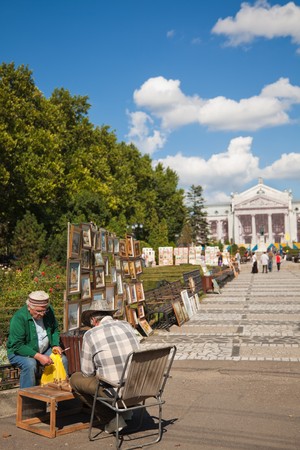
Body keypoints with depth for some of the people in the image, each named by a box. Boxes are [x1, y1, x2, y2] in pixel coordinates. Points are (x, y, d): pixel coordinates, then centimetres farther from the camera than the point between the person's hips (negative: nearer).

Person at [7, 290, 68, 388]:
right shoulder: (19, 317, -24)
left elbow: (55, 330, 11)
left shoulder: (49, 311, -6)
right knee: (30, 363, -35)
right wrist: (38, 356, -32)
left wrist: (55, 345, -7)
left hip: (44, 351, 5)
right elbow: (17, 346, -25)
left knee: (62, 359, -15)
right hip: (19, 352, -5)